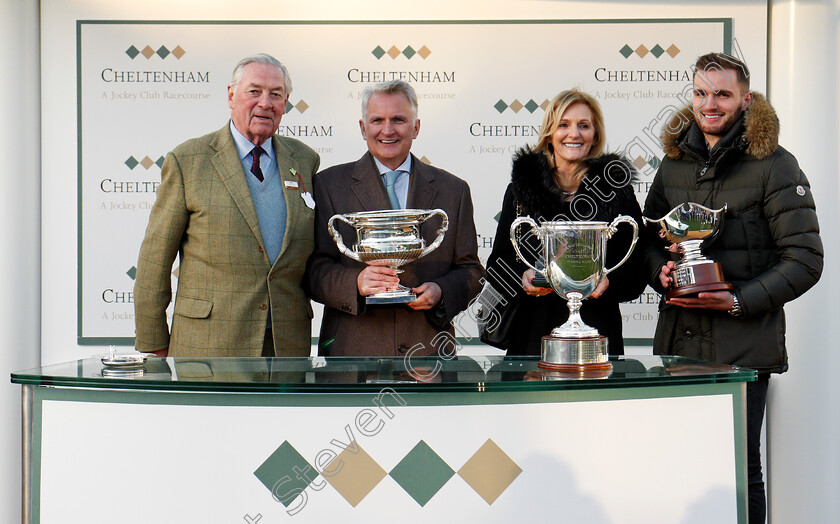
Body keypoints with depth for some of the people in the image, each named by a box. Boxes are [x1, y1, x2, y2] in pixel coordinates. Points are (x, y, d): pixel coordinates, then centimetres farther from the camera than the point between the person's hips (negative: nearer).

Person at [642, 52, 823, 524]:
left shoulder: (774, 166, -5)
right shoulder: (674, 163, 12)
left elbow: (806, 259, -8)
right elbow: (650, 236, 21)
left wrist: (739, 300, -16)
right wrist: (661, 272, -1)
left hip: (743, 343, -5)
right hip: (678, 339, 5)